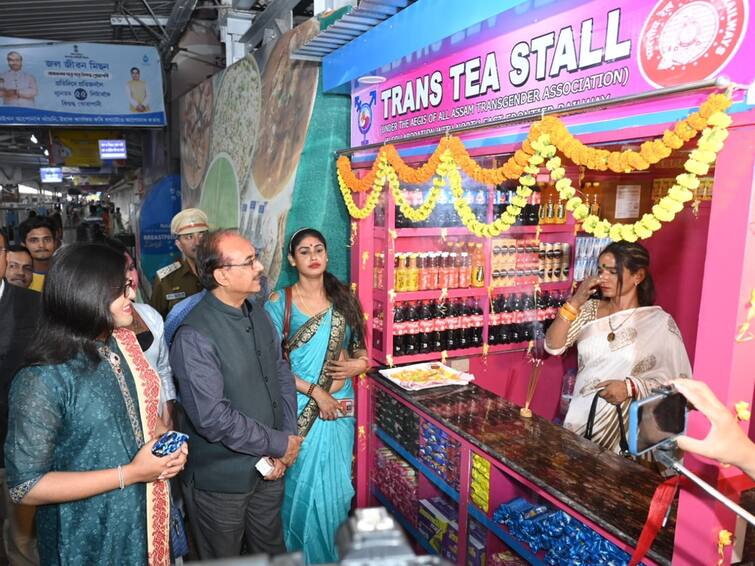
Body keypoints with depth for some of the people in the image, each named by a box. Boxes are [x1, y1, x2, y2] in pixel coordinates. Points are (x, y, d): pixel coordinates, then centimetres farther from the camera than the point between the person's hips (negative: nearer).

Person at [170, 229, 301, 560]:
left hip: (270, 470, 7)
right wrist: (279, 444, -17)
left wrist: (286, 441, -7)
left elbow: (282, 375, 4)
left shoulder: (259, 316, 1)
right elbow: (213, 418, -27)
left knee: (272, 554, 25)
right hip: (220, 481, -6)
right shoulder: (195, 337, -25)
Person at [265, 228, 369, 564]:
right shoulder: (279, 302, -7)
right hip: (299, 407, -3)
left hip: (340, 407, 3)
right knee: (303, 485, 8)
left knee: (336, 485, 13)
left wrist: (359, 364, -12)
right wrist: (315, 391, -16)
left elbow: (360, 350, 10)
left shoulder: (343, 298, 3)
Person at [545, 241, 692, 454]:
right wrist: (575, 302, -10)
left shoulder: (659, 322, -1)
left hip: (626, 424, -3)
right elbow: (553, 347, -2)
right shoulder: (589, 309, 8)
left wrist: (631, 387, -17)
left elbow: (680, 381, -4)